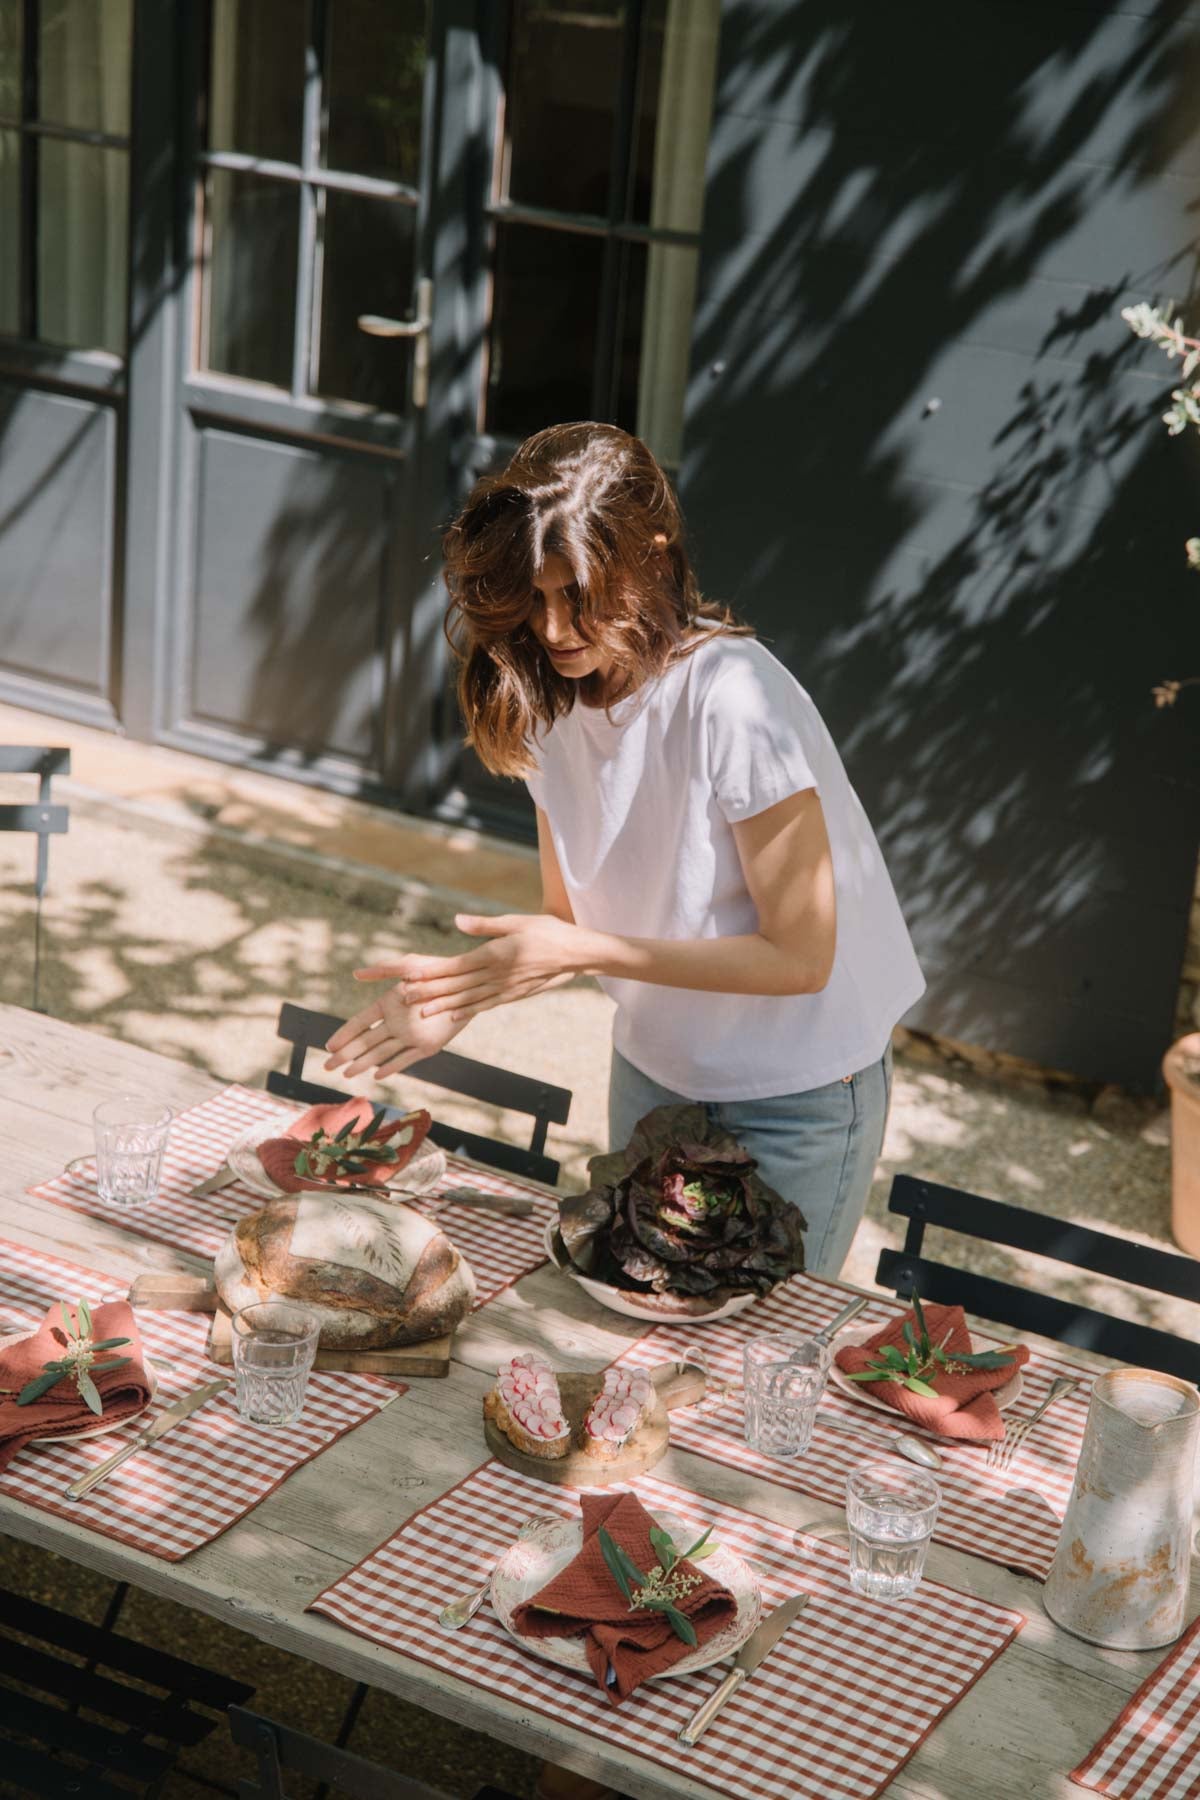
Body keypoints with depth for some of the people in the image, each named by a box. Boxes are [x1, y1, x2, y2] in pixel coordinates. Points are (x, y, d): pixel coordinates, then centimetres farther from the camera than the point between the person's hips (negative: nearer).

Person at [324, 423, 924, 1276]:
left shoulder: (735, 703, -29)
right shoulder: (553, 694, -7)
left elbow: (798, 956, -24)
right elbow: (568, 918, 1)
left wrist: (585, 953, -27)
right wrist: (465, 986, -18)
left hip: (798, 1089, -6)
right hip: (655, 1068, 6)